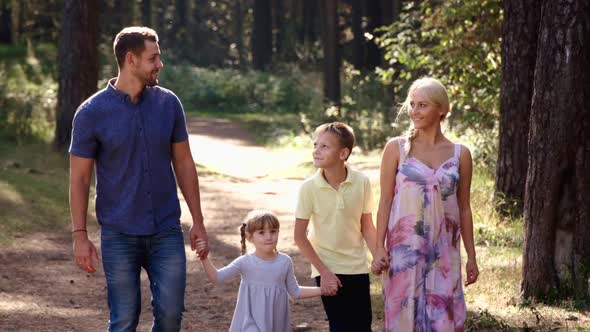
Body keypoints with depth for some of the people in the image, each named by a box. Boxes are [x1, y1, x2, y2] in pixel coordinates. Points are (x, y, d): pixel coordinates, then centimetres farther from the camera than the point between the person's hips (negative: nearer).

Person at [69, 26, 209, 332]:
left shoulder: (168, 104, 2)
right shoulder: (92, 113, -8)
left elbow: (183, 163, 8)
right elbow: (79, 178, -3)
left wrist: (197, 221, 6)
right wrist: (80, 236, -8)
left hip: (166, 231, 3)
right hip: (119, 236, -2)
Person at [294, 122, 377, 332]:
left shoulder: (362, 183, -11)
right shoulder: (309, 187, -15)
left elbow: (367, 226, 1)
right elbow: (300, 237, -9)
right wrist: (323, 272, -12)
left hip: (358, 267, 2)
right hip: (328, 269, -2)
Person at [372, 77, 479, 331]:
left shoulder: (460, 154, 5)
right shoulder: (396, 148, 0)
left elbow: (464, 208, 9)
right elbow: (385, 201, 0)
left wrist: (471, 257, 10)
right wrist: (380, 248, -6)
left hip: (444, 251, 2)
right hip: (404, 249, -2)